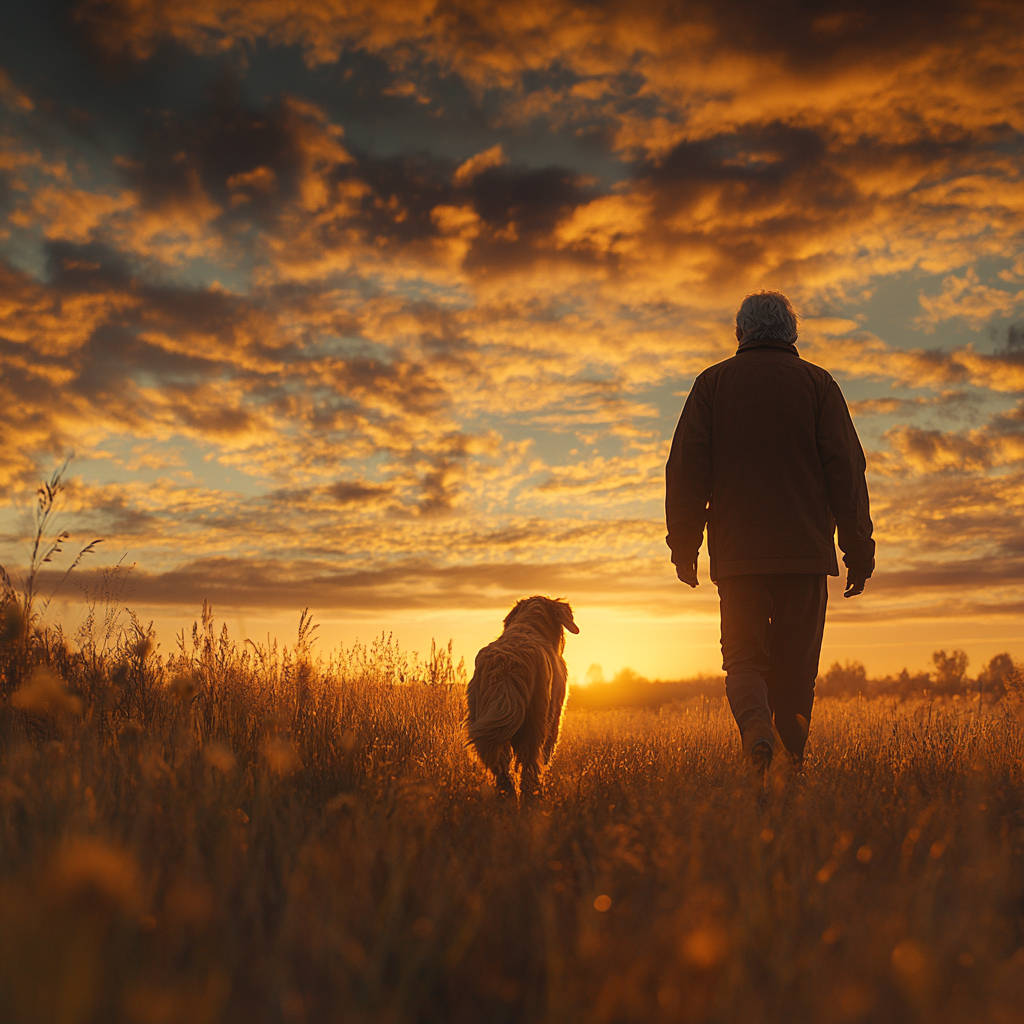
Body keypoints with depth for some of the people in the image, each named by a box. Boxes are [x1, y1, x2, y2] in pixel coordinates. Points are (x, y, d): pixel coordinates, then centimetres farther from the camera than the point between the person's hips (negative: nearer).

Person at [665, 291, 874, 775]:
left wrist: (684, 546, 6)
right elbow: (846, 469, 1)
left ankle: (757, 730, -22)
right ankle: (792, 761, 11)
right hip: (805, 552, 1)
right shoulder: (817, 383, 8)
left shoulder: (713, 382, 8)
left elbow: (686, 469, 1)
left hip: (737, 553, 0)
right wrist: (859, 551, 4)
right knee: (796, 663, 10)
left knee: (744, 658, 5)